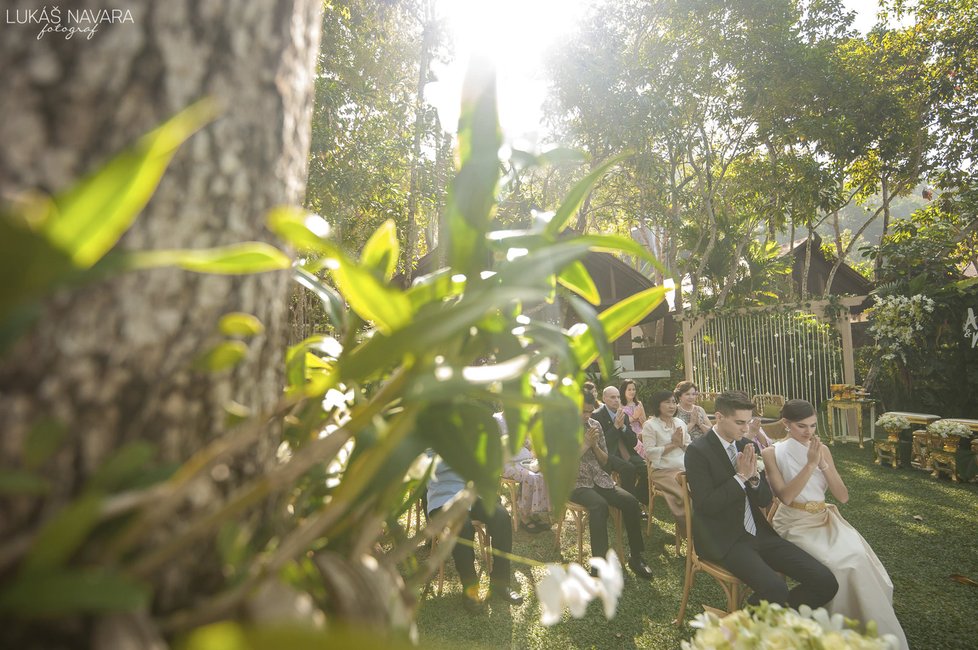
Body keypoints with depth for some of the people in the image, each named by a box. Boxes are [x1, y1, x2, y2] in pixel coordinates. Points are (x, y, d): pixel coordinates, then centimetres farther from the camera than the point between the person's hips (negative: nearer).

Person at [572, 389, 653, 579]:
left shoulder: (595, 426, 7)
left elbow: (605, 461, 10)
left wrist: (595, 445, -9)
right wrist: (585, 444, -16)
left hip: (600, 478, 5)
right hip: (576, 482, -5)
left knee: (630, 501, -19)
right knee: (599, 505, -34)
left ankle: (635, 556, -4)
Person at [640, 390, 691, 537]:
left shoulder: (680, 423, 17)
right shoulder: (650, 425, -2)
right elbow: (650, 453, -11)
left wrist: (681, 443, -6)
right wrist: (672, 444, -9)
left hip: (685, 469, 6)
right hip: (663, 471, -5)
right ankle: (687, 530, -4)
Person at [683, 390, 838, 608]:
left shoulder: (747, 447, 9)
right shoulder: (698, 451, -11)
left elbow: (765, 500, 12)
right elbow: (706, 505, -16)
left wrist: (754, 476, -9)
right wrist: (741, 476, -16)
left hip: (759, 533, 7)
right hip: (724, 540, -7)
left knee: (826, 582, -8)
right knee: (775, 589, -30)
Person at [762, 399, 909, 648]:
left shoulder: (822, 449, 7)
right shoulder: (771, 453, -7)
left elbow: (843, 496, 2)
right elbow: (786, 496, -18)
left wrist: (823, 464, -13)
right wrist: (810, 464, -21)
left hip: (825, 518, 4)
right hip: (795, 523, -4)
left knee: (858, 557, -23)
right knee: (839, 564, -27)